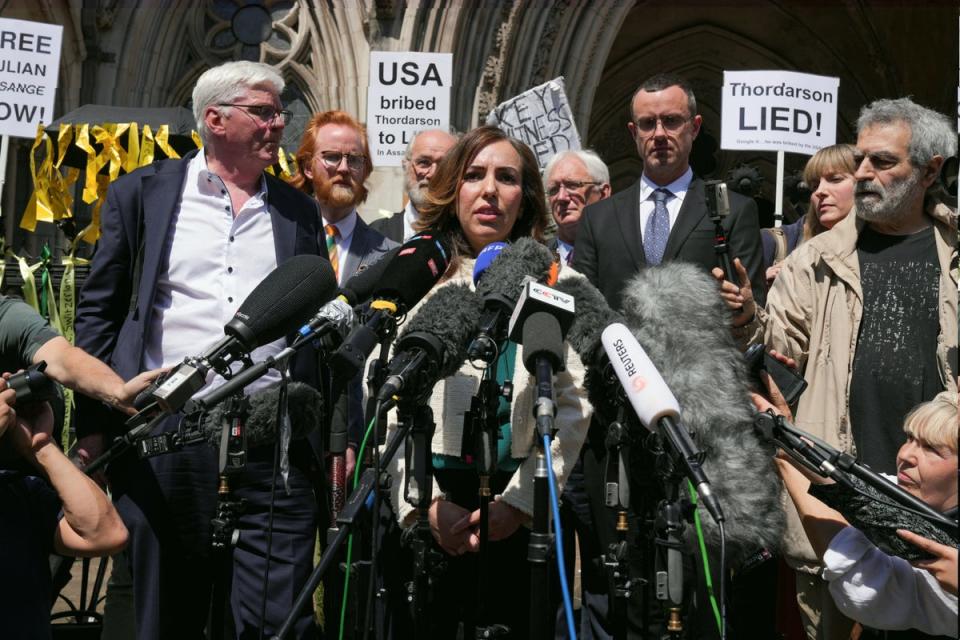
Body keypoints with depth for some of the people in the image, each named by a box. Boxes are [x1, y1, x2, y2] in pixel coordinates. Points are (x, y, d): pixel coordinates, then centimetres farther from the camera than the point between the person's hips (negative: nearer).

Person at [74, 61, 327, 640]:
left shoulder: (300, 211, 13)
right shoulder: (143, 194, 6)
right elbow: (98, 313, 6)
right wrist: (93, 428, 0)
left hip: (276, 442, 2)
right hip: (166, 435, -1)